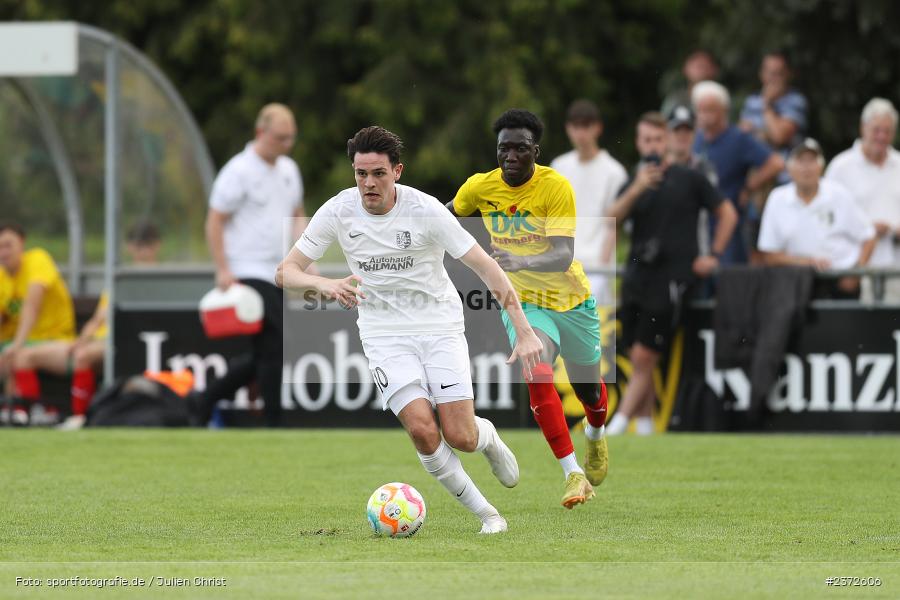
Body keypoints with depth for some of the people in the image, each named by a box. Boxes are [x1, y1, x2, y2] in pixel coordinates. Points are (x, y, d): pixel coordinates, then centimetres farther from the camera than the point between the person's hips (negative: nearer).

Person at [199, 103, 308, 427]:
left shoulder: (289, 169, 14)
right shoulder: (239, 172, -9)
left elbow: (297, 215, 25)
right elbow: (215, 222, -9)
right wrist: (223, 270, -16)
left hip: (279, 276, 8)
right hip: (249, 275, -8)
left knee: (267, 354, 6)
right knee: (273, 349, -12)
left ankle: (207, 398, 19)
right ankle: (274, 424, -6)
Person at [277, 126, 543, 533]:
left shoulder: (425, 210, -16)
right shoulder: (338, 212, -9)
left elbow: (486, 267, -13)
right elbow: (285, 272, -6)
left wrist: (524, 332, -19)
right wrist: (326, 285, -29)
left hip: (440, 327, -1)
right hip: (385, 334, 1)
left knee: (460, 437, -11)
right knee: (422, 428, -20)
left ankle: (488, 437, 29)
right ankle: (484, 512, -2)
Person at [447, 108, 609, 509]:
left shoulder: (556, 187, -22)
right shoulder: (480, 187, -12)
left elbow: (564, 255, -31)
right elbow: (449, 216, 12)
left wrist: (521, 262, -47)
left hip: (571, 299, 0)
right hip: (522, 301, 0)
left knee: (588, 388, 17)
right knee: (537, 374, -28)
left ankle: (596, 437, 55)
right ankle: (573, 474, -26)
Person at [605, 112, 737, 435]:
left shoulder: (688, 178, 1)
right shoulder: (634, 183, 12)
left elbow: (727, 214, 7)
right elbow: (612, 218, -6)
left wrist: (714, 256, 2)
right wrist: (637, 188, -19)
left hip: (672, 278, -5)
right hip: (637, 277, 5)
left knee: (644, 357, -10)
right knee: (637, 358, 4)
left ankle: (618, 424, -9)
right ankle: (645, 425, 10)